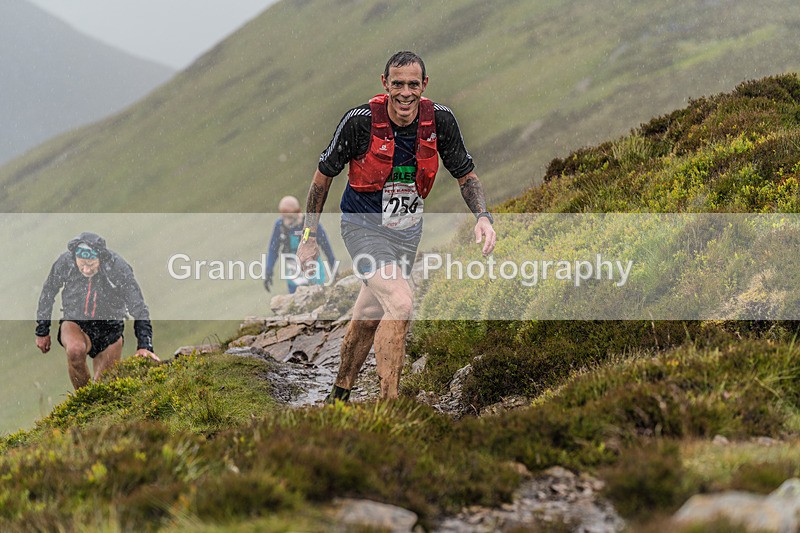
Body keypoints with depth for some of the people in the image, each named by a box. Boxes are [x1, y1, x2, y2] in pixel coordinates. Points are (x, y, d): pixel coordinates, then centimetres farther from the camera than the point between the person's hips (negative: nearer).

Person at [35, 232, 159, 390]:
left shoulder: (117, 267, -23)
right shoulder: (65, 263, -18)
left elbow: (138, 309, -17)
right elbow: (47, 294, 1)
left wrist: (144, 346, -27)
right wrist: (42, 331, 7)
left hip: (109, 331, 0)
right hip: (74, 324, 0)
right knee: (75, 350, -35)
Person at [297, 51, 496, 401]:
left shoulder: (440, 119, -13)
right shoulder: (360, 121, -21)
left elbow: (466, 175, 0)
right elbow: (323, 175, -7)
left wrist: (483, 217, -18)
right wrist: (309, 236, -4)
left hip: (408, 228, 4)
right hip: (364, 225, -4)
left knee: (368, 318, 16)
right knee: (400, 303, -26)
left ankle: (339, 396, 38)